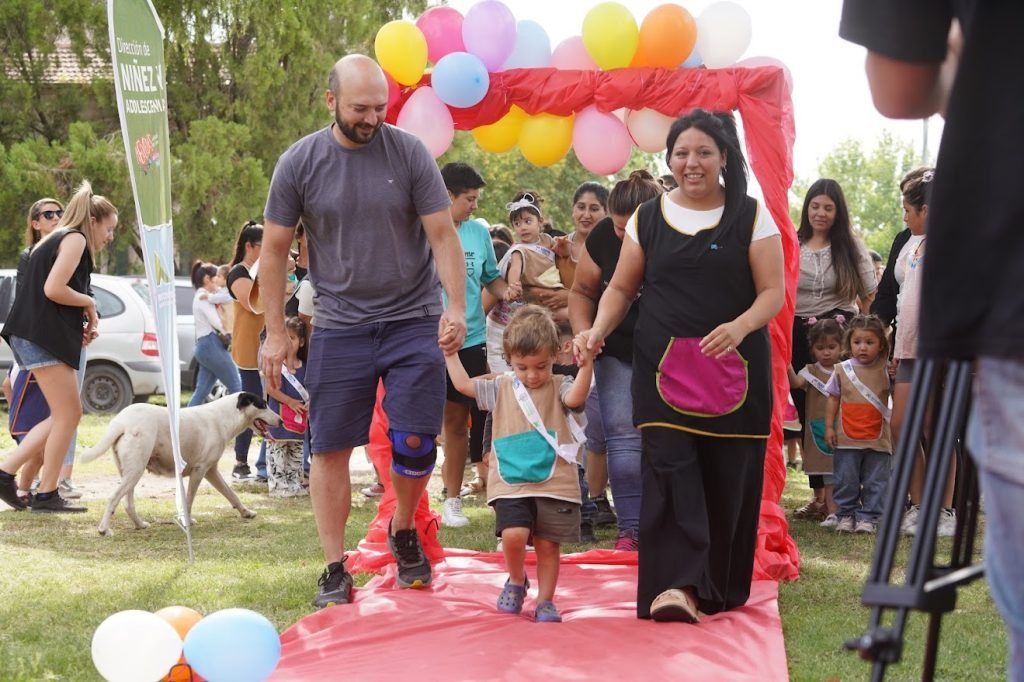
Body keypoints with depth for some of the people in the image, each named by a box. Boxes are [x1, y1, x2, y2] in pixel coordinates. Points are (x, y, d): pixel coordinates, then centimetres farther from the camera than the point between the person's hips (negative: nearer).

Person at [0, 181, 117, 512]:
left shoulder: (56, 240, 24)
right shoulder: (75, 239, -6)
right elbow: (53, 289, -19)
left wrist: (83, 321, 9)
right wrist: (89, 303, -3)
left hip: (33, 334, 10)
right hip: (43, 336, -10)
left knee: (66, 415, 11)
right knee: (68, 414, -4)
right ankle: (47, 495, 1)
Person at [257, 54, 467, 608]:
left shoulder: (410, 153, -5)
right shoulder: (299, 163, -4)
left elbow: (442, 235, -2)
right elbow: (274, 250, 3)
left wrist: (456, 307, -13)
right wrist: (275, 331, 2)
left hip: (414, 322, 0)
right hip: (339, 328, 0)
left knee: (416, 442, -3)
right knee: (330, 450, 1)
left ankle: (403, 531, 26)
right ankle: (335, 571, 11)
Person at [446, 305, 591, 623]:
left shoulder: (560, 386, 2)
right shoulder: (501, 389, 10)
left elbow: (575, 398, -20)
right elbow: (463, 384, 12)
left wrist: (586, 366, -34)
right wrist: (450, 353, 11)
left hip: (555, 485, -1)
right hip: (511, 485, 1)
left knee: (547, 545, 2)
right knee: (513, 535, -17)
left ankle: (545, 601, 21)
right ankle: (516, 582, 12)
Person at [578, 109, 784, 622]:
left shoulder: (750, 218, 4)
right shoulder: (648, 219, 10)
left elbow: (773, 291, 0)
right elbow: (622, 288, 13)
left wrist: (740, 326, -20)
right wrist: (598, 330, -5)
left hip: (734, 370, -1)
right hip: (664, 367, 1)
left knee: (728, 477, 0)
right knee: (668, 469, -13)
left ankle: (719, 588, 13)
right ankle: (677, 585, -18)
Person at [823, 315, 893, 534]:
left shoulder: (886, 371, 1)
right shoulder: (842, 370, 3)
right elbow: (833, 399, 8)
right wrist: (829, 427, 4)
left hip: (877, 440, 0)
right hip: (847, 439, 0)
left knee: (875, 482, 3)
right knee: (845, 480, 5)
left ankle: (868, 516, 12)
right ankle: (846, 514, 16)